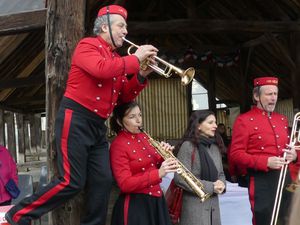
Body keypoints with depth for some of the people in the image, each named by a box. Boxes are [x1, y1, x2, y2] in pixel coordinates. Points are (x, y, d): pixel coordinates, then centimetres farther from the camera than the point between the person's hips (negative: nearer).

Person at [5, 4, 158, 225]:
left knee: (103, 182, 3)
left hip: (98, 126, 8)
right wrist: (135, 59, -16)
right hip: (76, 119, -8)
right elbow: (102, 69, -27)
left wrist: (141, 75, 3)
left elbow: (124, 97, 17)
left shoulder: (116, 59, 17)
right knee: (72, 182, -11)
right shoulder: (87, 46, -5)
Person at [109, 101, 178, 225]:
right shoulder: (118, 145, -13)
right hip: (135, 205, -7)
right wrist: (158, 173, -29)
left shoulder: (144, 137, 9)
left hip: (156, 201, 7)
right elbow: (125, 184, -20)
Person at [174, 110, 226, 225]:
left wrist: (221, 184, -5)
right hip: (195, 206, -6)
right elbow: (180, 178, -17)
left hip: (213, 205, 7)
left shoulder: (214, 147, 12)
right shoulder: (188, 146, -11)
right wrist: (210, 187, -17)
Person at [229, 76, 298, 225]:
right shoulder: (244, 120, -6)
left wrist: (293, 154, 0)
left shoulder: (282, 119, 15)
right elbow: (235, 154, -12)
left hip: (285, 178, 7)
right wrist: (265, 162, -22)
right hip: (262, 181, -6)